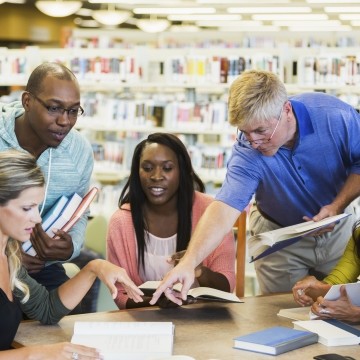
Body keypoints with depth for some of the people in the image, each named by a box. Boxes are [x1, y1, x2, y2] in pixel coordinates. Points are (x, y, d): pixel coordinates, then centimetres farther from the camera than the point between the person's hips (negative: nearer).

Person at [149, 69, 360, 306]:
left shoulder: (336, 116, -26)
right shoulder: (247, 153, -29)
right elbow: (225, 206, -39)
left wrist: (338, 205, -24)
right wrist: (189, 261, -52)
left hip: (338, 228, 1)